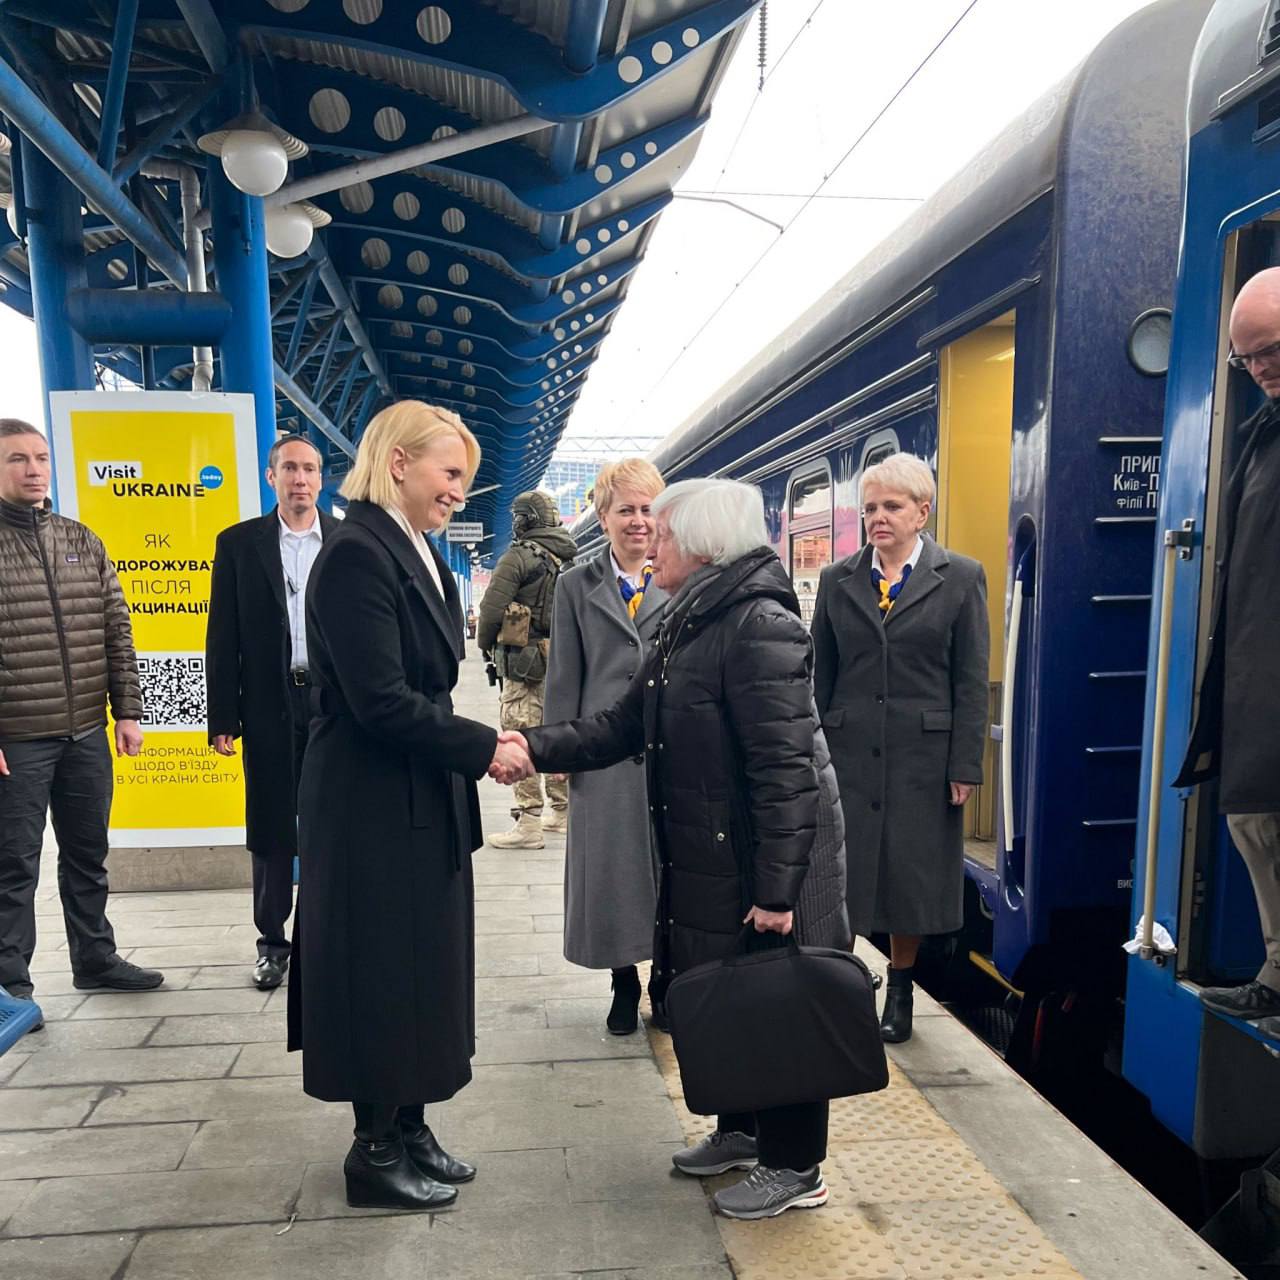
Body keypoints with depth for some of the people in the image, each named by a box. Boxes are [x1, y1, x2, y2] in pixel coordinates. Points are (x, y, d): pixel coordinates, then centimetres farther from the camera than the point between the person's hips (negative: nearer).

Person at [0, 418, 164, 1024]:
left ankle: (94, 958, 31)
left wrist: (127, 711, 4)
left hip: (87, 731, 5)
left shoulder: (83, 541, 9)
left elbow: (116, 631, 9)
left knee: (87, 855, 16)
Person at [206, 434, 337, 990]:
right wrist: (222, 718, -3)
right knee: (270, 829, 9)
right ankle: (272, 941, 23)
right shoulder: (238, 543, 3)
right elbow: (223, 638, 2)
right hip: (269, 705, 0)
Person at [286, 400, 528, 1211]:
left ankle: (407, 1127, 35)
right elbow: (381, 702, -24)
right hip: (375, 808, -9)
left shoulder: (417, 553, 10)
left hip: (421, 800, 9)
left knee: (422, 965, 18)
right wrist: (481, 747, -16)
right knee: (382, 970, 6)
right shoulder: (357, 554, -18)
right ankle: (375, 1150, 26)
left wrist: (472, 749, 2)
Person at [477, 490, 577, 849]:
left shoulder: (519, 556, -10)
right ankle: (563, 810, 27)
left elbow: (492, 609, -14)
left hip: (524, 661, -7)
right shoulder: (570, 560, 10)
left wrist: (486, 644, 2)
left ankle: (529, 823, -3)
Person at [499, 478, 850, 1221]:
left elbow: (786, 769, -24)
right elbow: (622, 727, 8)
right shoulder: (690, 625, 9)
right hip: (706, 860, 9)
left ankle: (796, 1167, 28)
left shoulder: (761, 625, -20)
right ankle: (743, 1131, 41)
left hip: (765, 867, -9)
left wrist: (776, 890, -24)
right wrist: (536, 746, -5)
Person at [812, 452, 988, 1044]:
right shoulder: (837, 580, 6)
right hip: (847, 751, 1)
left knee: (912, 875, 10)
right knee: (842, 874, 6)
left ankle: (899, 990, 30)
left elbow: (971, 680, -1)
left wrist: (965, 765, -6)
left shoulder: (960, 577, 1)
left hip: (923, 754, -1)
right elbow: (820, 676, 7)